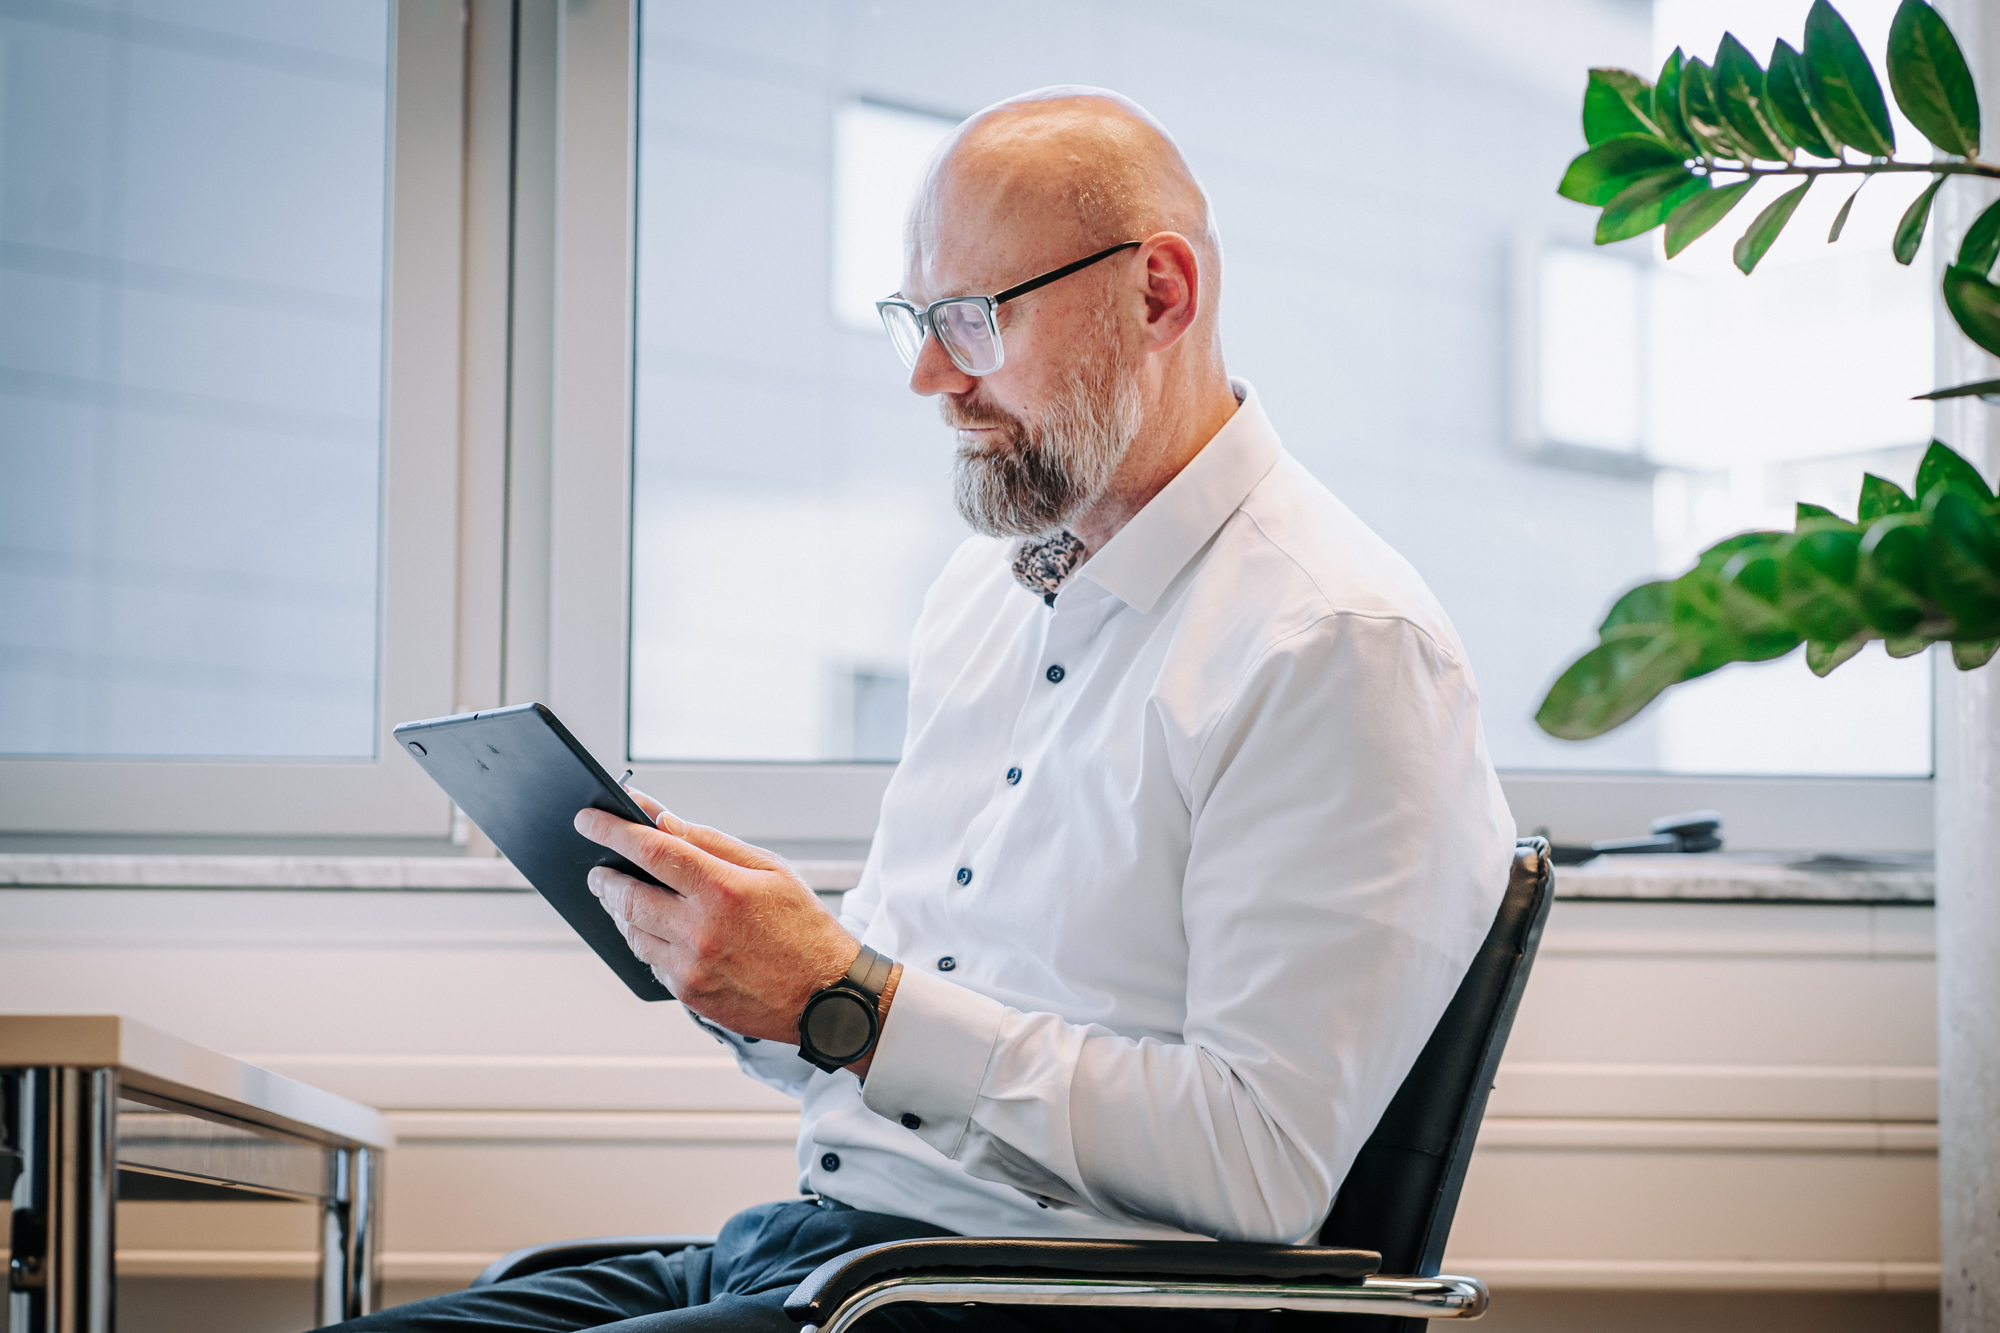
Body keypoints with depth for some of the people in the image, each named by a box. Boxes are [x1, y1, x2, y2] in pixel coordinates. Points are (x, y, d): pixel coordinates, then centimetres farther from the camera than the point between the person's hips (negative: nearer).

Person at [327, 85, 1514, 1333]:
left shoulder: (1344, 647, -11)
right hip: (802, 1233, 8)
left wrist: (846, 1000, -17)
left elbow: (1267, 1165, -18)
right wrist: (735, 954, 1)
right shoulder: (983, 585, 16)